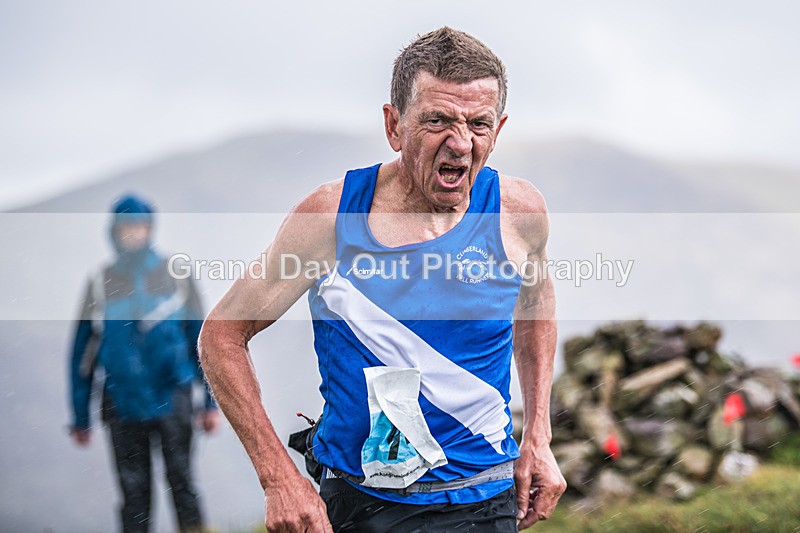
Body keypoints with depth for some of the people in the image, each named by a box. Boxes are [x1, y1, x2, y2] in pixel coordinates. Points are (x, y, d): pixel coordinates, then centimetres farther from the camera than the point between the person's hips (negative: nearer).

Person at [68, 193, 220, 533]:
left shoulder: (175, 277, 5)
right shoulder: (101, 284, 6)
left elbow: (202, 340, 8)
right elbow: (82, 354, 10)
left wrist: (211, 402, 3)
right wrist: (81, 418, 9)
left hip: (172, 395, -1)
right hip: (123, 401, 1)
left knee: (180, 479, -9)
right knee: (133, 490, 3)